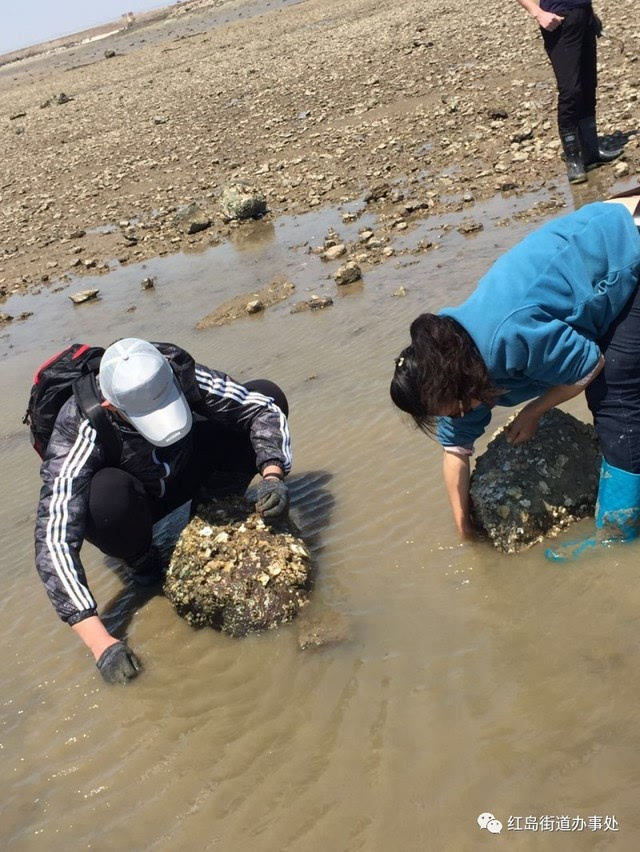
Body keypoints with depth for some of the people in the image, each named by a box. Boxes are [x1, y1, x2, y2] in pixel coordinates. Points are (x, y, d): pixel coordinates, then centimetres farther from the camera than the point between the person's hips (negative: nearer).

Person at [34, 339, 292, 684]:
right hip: (134, 501, -2)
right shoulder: (78, 435, -38)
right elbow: (54, 543, -42)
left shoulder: (178, 374, -30)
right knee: (107, 495, -41)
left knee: (266, 394, -14)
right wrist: (100, 642, -47)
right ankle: (142, 565, -6)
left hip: (184, 469, 3)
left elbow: (263, 407, -21)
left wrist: (272, 476, -39)